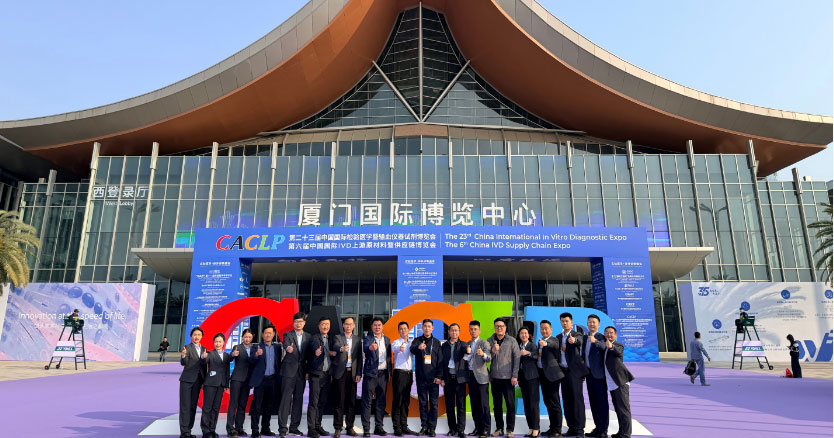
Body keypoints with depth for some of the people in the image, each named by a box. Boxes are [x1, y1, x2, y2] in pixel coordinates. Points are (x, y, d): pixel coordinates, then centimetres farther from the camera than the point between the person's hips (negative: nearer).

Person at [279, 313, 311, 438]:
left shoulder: (308, 337, 12)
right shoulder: (287, 335, 1)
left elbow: (309, 355, 12)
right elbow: (286, 345, -21)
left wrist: (308, 371, 5)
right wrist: (288, 348, -45)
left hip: (302, 372, 4)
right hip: (289, 371, -4)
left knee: (298, 399, 8)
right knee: (286, 399, -6)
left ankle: (294, 427, 16)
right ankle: (282, 428, 0)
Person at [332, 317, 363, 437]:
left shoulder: (357, 339, 11)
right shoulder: (337, 337, 3)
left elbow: (359, 357, 9)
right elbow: (335, 346, -19)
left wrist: (359, 373, 1)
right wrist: (342, 349, -42)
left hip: (352, 373, 3)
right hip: (340, 372, -3)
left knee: (351, 400, 5)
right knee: (339, 400, -2)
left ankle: (350, 427, 15)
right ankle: (337, 428, 4)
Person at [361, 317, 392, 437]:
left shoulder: (387, 339, 13)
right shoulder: (368, 338, -3)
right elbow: (365, 349, -24)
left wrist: (390, 371, 10)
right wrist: (370, 348, -47)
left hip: (383, 373, 5)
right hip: (371, 373, -5)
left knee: (381, 401, 10)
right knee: (367, 401, -4)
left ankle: (378, 426, 20)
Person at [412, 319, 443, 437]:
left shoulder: (436, 342, 8)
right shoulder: (417, 341, 4)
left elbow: (440, 360, 6)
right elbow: (412, 349, -18)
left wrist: (439, 376, -4)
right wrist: (418, 348, -42)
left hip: (433, 378, 0)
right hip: (421, 378, 0)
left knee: (433, 403, 1)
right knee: (422, 403, 5)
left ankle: (432, 428, 8)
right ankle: (424, 426, 14)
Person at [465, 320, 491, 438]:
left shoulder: (484, 343, -4)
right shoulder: (467, 344, 14)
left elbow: (489, 358, -19)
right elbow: (465, 360, 10)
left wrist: (483, 354, -40)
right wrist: (467, 353, -10)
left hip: (481, 376, -6)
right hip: (471, 376, 6)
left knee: (484, 404, -4)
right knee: (474, 404, 10)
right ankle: (478, 427, 18)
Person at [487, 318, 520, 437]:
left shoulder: (511, 341, -1)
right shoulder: (490, 341, 5)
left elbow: (517, 358, -3)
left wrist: (515, 376, -8)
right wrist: (493, 351, -20)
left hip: (508, 378, -2)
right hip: (495, 378, 2)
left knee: (510, 404, 0)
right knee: (497, 405, 9)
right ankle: (499, 428, 20)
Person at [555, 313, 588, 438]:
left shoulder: (577, 335, -4)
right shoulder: (558, 337, 14)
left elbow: (579, 340, -28)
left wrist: (573, 340, -51)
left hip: (574, 371, -6)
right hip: (563, 371, 6)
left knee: (577, 399, -8)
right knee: (567, 400, 9)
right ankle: (571, 427, 17)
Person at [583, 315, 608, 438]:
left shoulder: (602, 338, -6)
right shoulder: (585, 338, 15)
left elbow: (604, 346, -30)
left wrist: (595, 341, -50)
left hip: (599, 374, -7)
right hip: (589, 374, 7)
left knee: (602, 402, -3)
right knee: (593, 402, 11)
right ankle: (597, 427, 20)